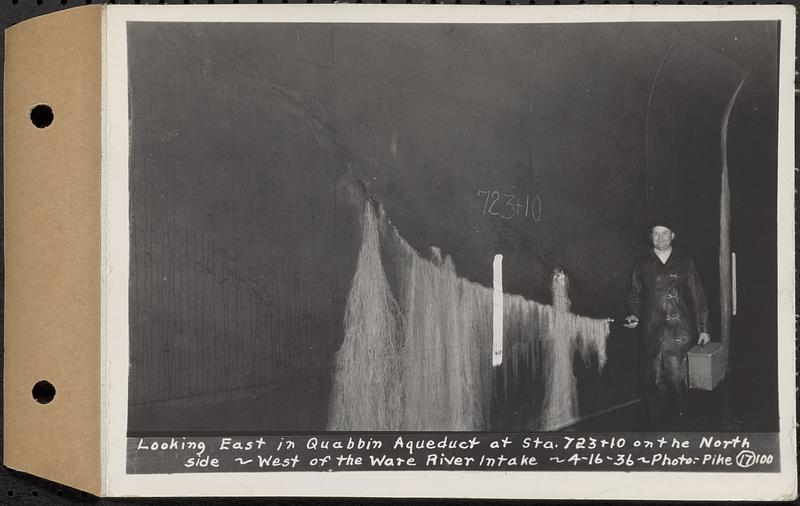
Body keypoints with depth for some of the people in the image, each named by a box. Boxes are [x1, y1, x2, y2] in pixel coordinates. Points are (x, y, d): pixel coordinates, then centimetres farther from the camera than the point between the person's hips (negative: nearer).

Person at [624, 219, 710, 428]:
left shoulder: (685, 263, 7)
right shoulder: (642, 264, 11)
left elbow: (697, 297, 8)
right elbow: (635, 295, 18)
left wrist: (703, 329, 4)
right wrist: (635, 315, -1)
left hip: (680, 329, -1)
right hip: (652, 331, 1)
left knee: (678, 378, -5)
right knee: (653, 380, -1)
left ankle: (678, 421, 7)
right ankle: (658, 422, 8)